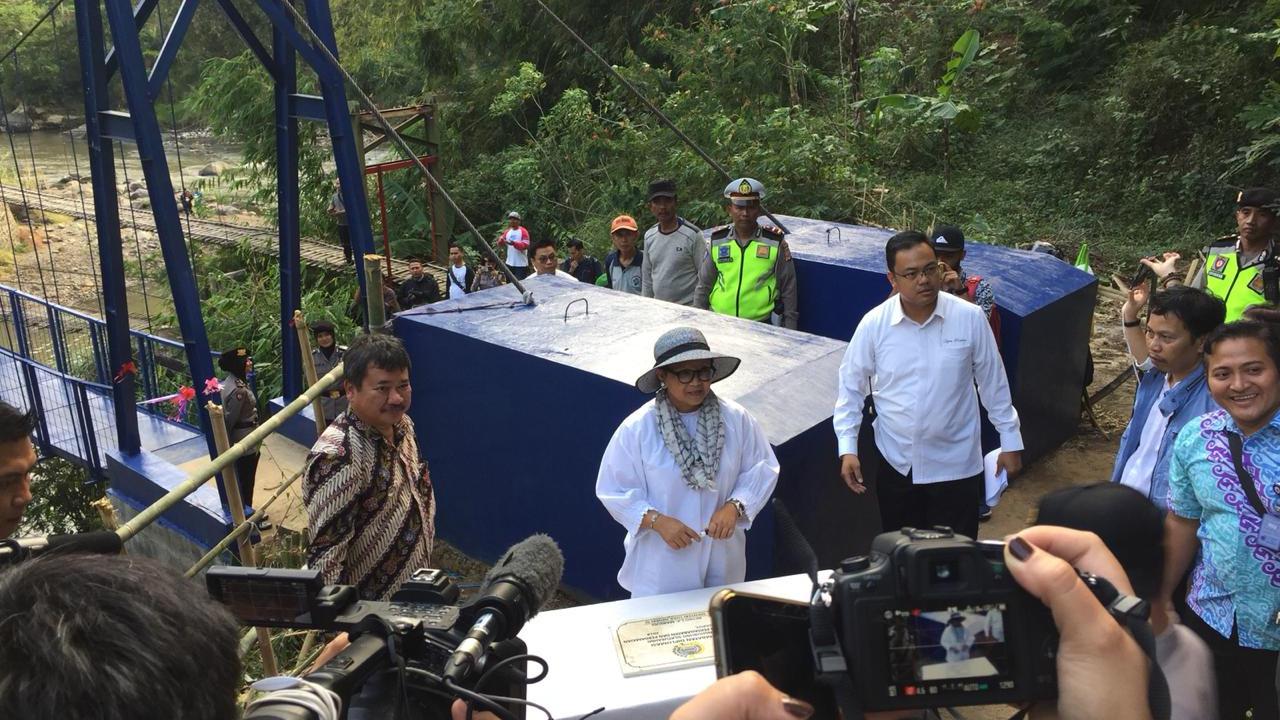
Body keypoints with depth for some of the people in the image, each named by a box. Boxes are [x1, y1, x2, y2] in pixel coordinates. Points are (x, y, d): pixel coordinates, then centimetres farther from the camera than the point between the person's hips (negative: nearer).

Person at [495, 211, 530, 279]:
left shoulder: (523, 231, -7)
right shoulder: (507, 232, 12)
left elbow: (525, 245, -17)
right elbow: (501, 245, 9)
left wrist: (514, 243, -30)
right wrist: (501, 239, -15)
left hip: (521, 264, -7)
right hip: (509, 263, 7)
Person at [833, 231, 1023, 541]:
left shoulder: (970, 318, -11)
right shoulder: (873, 324, -10)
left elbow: (993, 383, 0)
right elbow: (851, 386, 0)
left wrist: (1010, 441, 5)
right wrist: (847, 448, -5)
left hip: (956, 465, -1)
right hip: (896, 464, 1)